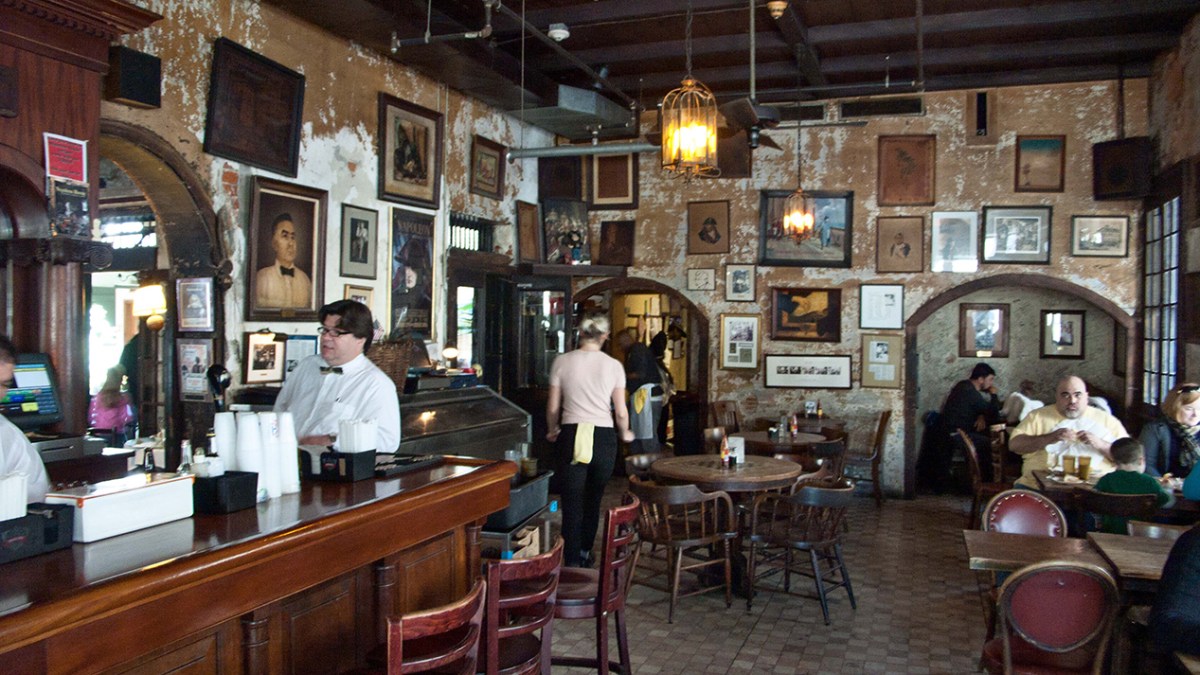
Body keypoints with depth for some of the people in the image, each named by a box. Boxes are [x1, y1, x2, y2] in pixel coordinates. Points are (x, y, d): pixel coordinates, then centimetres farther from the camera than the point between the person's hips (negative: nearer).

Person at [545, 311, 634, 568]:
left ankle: (572, 561, 0)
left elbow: (553, 407, 3)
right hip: (603, 436, 1)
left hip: (571, 434, -1)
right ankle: (584, 553, 32)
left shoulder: (562, 362, -1)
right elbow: (621, 412, -1)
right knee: (593, 499, 17)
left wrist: (552, 431, 22)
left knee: (572, 502, 3)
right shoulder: (613, 366, -2)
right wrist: (624, 434, 19)